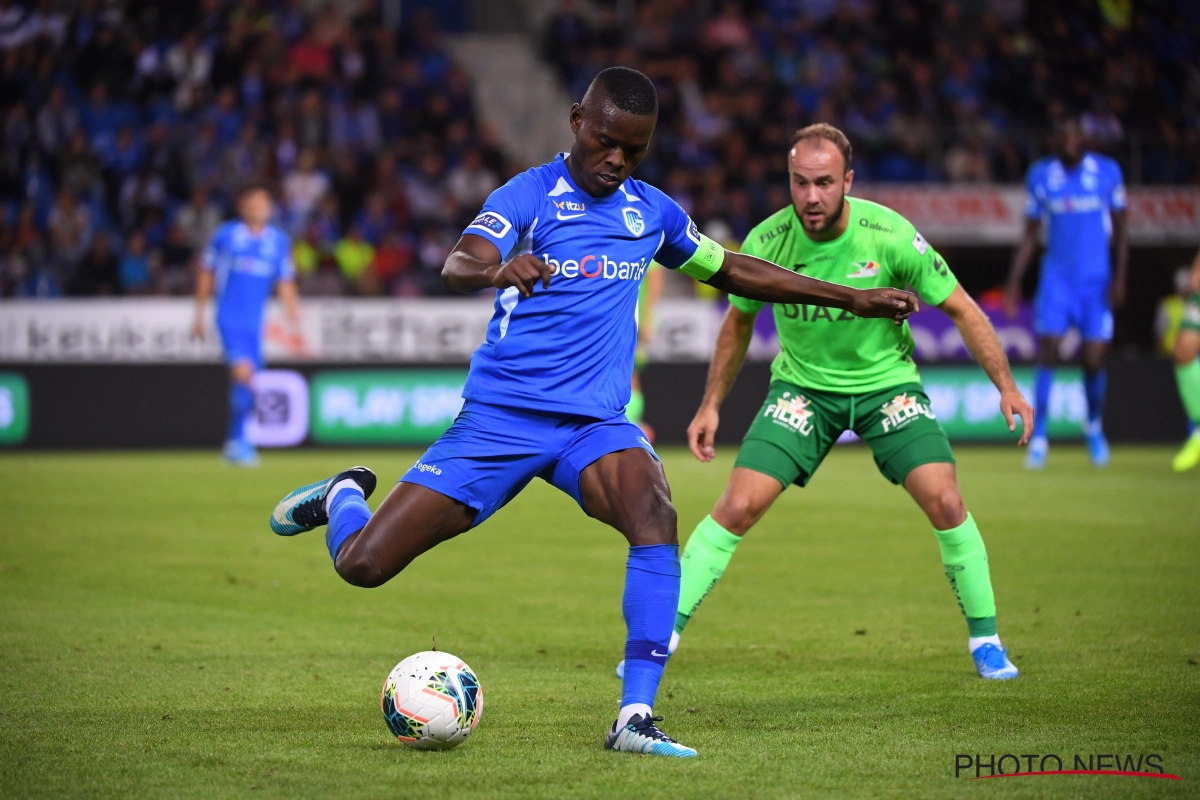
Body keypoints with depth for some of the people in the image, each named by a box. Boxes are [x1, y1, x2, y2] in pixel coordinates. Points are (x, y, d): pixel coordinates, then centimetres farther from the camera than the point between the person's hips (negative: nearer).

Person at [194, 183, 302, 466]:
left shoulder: (278, 241, 7)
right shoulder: (225, 235, -1)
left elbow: (286, 285, 11)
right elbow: (206, 274, 8)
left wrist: (295, 325, 7)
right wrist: (199, 315, 9)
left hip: (255, 321, 4)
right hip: (229, 317, -4)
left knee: (246, 381, 6)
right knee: (243, 372, -19)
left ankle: (234, 442, 21)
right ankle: (238, 440, -12)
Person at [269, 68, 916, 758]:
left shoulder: (652, 211, 11)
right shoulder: (531, 195, -5)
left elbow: (730, 269, 27)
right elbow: (458, 266, -23)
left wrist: (850, 298, 27)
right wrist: (498, 269, -48)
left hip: (596, 423, 3)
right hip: (499, 416, -3)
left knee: (656, 517, -31)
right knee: (362, 564, -7)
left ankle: (636, 718, -29)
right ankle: (346, 495, 31)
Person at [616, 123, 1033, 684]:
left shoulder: (889, 235, -22)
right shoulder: (766, 242, -17)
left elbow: (960, 308, -10)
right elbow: (738, 322, 4)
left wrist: (1006, 387, -14)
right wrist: (711, 405, 7)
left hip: (886, 381, -1)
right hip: (803, 384, 1)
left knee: (945, 501, -15)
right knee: (737, 507, -13)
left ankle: (985, 638, 5)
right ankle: (664, 634, -3)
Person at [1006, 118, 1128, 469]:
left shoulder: (1107, 172, 0)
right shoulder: (1040, 176, 2)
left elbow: (1120, 230, 5)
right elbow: (1030, 235, 9)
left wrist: (1119, 276, -4)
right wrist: (1014, 280, 3)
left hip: (1097, 281, 0)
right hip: (1057, 278, 0)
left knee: (1094, 361, -2)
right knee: (1048, 354, -12)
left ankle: (1094, 426, 25)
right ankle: (1038, 438, -8)